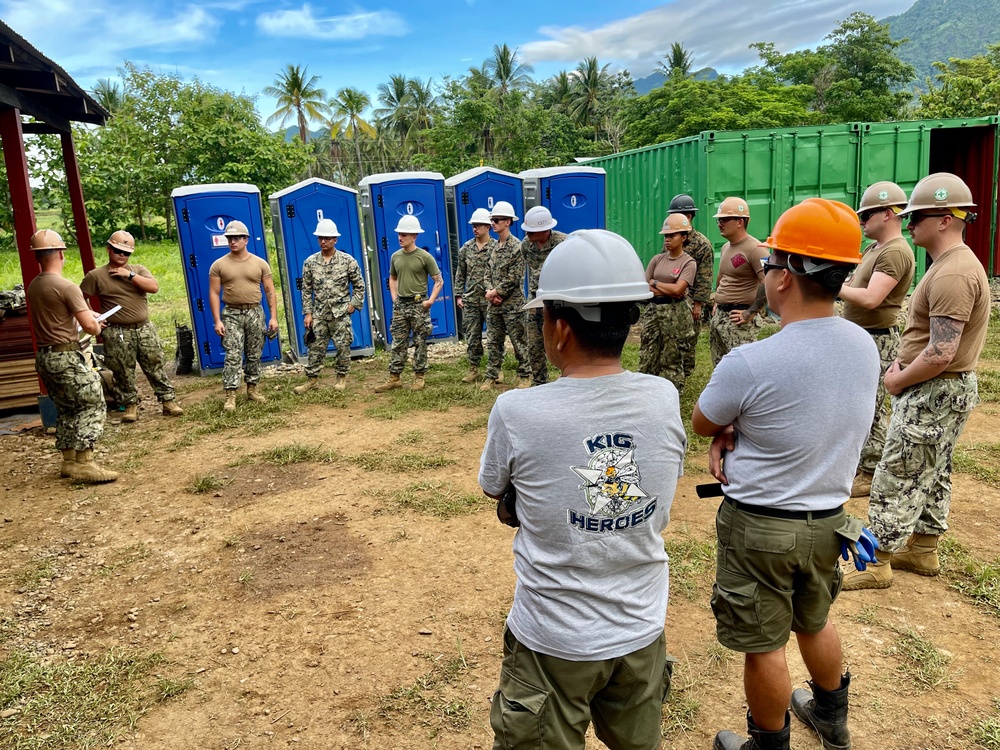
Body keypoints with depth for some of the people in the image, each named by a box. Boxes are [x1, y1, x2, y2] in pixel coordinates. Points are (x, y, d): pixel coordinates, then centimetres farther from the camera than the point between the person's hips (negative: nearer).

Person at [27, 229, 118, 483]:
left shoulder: (33, 287, 10)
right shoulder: (66, 287, -16)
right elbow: (89, 325, -19)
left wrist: (85, 314, 25)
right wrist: (97, 328, 4)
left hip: (44, 356, 9)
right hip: (66, 357, -9)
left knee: (66, 409, 17)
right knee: (92, 405, -4)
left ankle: (69, 461, 21)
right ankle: (84, 463, -9)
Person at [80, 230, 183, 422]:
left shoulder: (138, 269, 6)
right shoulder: (96, 275, -2)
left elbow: (154, 287, -10)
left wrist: (130, 275, -13)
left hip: (145, 329, 2)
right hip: (117, 334, -2)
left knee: (156, 367, 5)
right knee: (123, 372, 5)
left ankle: (168, 401, 12)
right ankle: (130, 405, 20)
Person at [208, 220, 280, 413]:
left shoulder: (260, 263, 2)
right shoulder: (219, 265, -1)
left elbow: (270, 291, 3)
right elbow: (214, 293, -1)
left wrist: (273, 317, -3)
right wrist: (217, 320, -9)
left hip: (255, 313, 2)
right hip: (231, 314, -1)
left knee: (254, 354, 9)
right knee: (232, 356, -7)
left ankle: (252, 389, 22)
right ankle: (230, 396, -6)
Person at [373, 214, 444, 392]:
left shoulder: (425, 257, -8)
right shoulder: (395, 256, 7)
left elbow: (439, 280, -4)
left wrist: (430, 300, -11)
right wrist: (394, 298, 9)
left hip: (419, 305, -4)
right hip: (400, 305, 5)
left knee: (420, 343, 3)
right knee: (398, 343, 6)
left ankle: (419, 378, 12)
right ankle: (394, 378, 10)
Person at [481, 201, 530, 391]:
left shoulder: (516, 247, -10)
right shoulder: (494, 246, 12)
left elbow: (513, 278, -16)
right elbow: (488, 273, 12)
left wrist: (495, 292, -11)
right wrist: (490, 292, -5)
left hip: (512, 305, -7)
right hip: (494, 304, 7)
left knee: (519, 342, 2)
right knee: (493, 341, 10)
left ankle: (525, 375, 12)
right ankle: (492, 375, 17)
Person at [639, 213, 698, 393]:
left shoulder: (688, 263, -5)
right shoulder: (657, 259, 8)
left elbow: (677, 289, -17)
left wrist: (654, 282, -6)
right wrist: (667, 292, -10)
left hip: (676, 314, -5)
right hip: (653, 311, 5)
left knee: (672, 360, 3)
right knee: (647, 358, 7)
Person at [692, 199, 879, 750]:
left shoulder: (749, 363, -28)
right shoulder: (865, 346, -6)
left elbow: (701, 423, -9)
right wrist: (735, 431, -7)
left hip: (759, 526, -7)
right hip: (829, 519, 7)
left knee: (764, 646, 14)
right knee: (815, 622, 29)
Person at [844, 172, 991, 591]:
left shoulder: (952, 274, -24)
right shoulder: (955, 263, 10)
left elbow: (941, 354, -28)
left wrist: (899, 381, -14)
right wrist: (903, 363, 7)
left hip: (935, 392, -11)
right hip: (945, 388, 11)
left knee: (896, 480, -3)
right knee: (932, 475, 20)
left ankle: (876, 564, 8)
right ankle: (924, 552, 34)